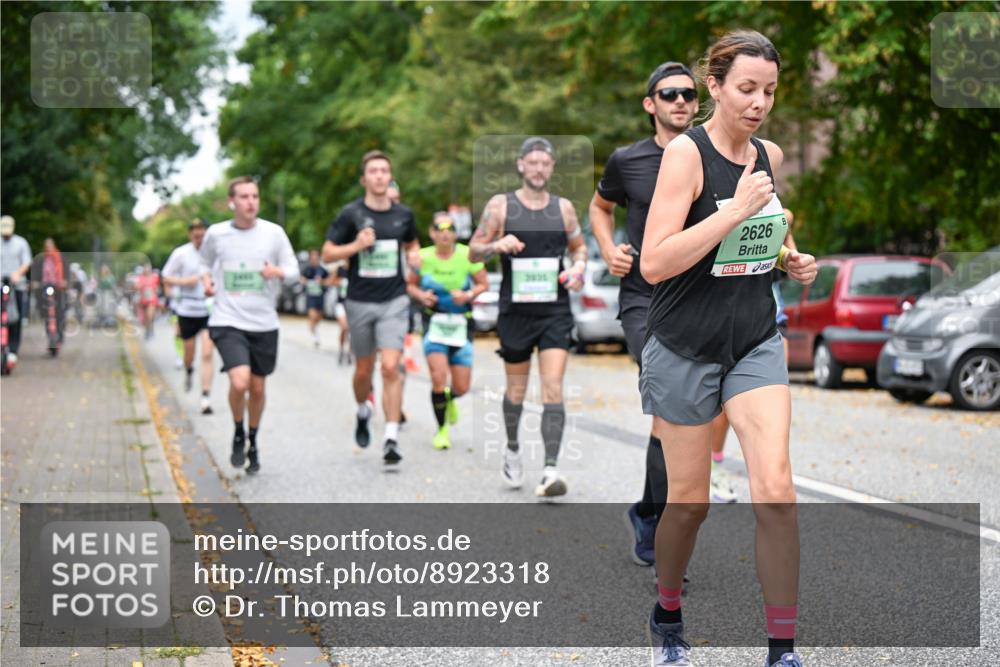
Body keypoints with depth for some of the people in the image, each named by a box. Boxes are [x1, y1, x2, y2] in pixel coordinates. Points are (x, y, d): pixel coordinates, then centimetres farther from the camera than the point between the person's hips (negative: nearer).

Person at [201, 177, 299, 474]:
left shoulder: (273, 233, -2)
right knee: (239, 382, -20)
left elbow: (294, 271, 4)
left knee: (258, 388, 11)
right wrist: (206, 279, -2)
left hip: (264, 323, 2)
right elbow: (205, 261, 18)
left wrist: (277, 271, -17)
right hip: (228, 321, -2)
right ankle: (238, 435, 8)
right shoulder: (216, 234, -2)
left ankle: (253, 443, 36)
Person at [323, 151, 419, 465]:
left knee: (390, 367, -13)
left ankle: (391, 438, -12)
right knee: (364, 369, 12)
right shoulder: (351, 214, -4)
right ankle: (363, 411, 44)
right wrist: (357, 245, -17)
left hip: (394, 301, 0)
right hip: (360, 301, 0)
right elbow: (328, 253, -2)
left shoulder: (404, 214, 4)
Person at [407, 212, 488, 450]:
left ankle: (449, 399, 43)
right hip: (434, 321, -1)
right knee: (438, 377, -17)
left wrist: (468, 295, -18)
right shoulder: (423, 258, -6)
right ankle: (442, 429, 4)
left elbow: (483, 284, 1)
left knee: (461, 388, 3)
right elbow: (410, 285, 8)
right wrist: (420, 295, -12)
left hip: (461, 323, 1)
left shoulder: (468, 255, -9)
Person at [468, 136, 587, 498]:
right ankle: (512, 449, 37)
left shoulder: (563, 207, 7)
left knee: (553, 387, -12)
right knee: (516, 390, 11)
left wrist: (578, 267, -1)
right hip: (515, 311, 0)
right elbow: (474, 252, 3)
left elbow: (579, 246, 20)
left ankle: (551, 469, -16)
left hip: (555, 311, 1)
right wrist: (498, 245, -18)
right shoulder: (500, 205, 1)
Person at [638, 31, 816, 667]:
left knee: (774, 489, -12)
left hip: (756, 342, 4)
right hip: (686, 347, -4)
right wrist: (734, 211, -28)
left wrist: (789, 260, 4)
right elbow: (654, 263, -23)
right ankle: (668, 615, 33)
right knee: (690, 500, 6)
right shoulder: (686, 153, -14)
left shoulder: (771, 155, 5)